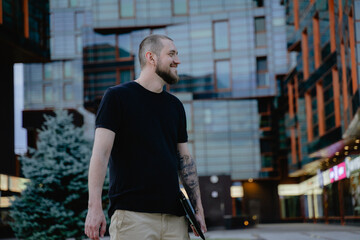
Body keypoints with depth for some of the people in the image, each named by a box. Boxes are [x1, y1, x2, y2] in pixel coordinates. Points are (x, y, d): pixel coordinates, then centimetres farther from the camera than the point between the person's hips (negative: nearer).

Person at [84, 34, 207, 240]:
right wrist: (95, 207, -16)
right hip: (132, 214, -5)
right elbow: (101, 153, -7)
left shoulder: (175, 105, 18)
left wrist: (198, 208, 13)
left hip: (175, 215, 6)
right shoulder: (117, 96, 0)